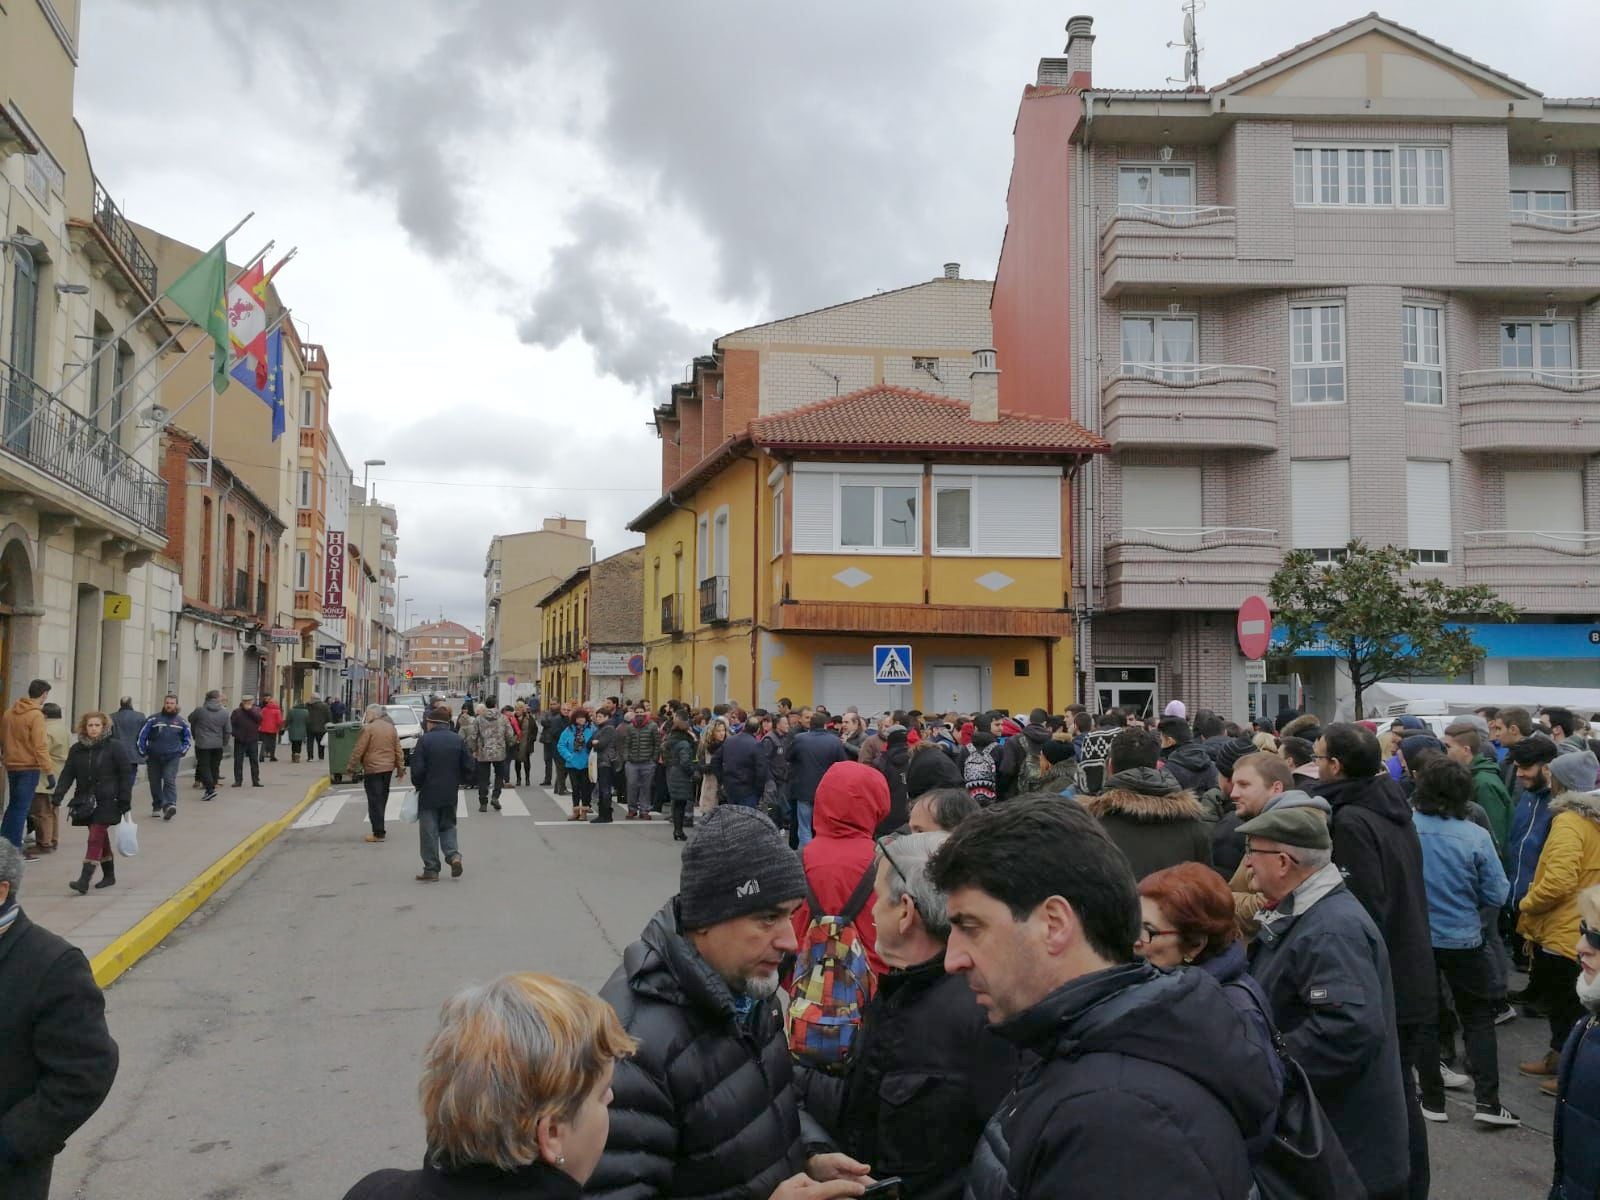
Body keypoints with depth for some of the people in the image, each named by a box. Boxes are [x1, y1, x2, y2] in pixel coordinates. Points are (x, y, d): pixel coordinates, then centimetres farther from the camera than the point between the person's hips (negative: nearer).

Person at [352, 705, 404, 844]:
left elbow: (358, 750, -12)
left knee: (374, 801, -2)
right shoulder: (391, 728, 8)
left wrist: (351, 765, -1)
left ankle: (378, 833, -3)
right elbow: (398, 750, 10)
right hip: (388, 768, 6)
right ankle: (379, 830, 21)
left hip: (372, 769, -6)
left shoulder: (368, 728, -12)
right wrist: (401, 767, 15)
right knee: (382, 799, 15)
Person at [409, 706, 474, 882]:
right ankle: (454, 855, -3)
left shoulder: (424, 740, -12)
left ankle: (431, 869, 8)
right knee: (448, 826, 19)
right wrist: (460, 781, 16)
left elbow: (417, 769, -14)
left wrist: (417, 784, 4)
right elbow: (470, 766, 1)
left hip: (429, 793, -4)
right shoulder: (458, 740, 0)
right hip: (450, 794, 4)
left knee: (429, 831, 5)